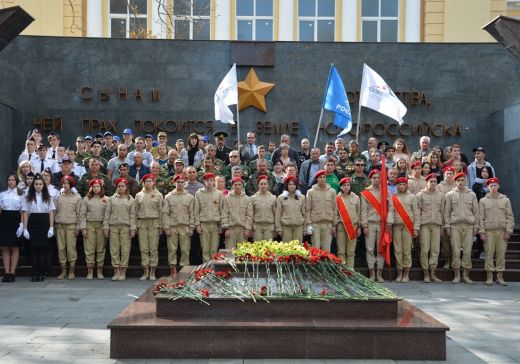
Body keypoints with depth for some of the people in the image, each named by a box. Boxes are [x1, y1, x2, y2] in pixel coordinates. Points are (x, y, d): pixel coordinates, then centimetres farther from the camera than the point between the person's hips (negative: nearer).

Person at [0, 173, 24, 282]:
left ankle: (12, 272, 1)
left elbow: (23, 210, 0)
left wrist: (21, 224, -10)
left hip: (15, 220, -3)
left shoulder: (21, 194, 5)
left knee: (15, 247, -1)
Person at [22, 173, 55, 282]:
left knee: (42, 248, 0)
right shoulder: (28, 198, 6)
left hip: (44, 224, 0)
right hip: (33, 224, 0)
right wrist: (25, 229, -4)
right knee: (33, 248, -1)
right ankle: (34, 273, 3)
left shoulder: (48, 198, 8)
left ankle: (41, 273, 5)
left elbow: (51, 213, 5)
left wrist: (51, 228, -3)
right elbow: (25, 213, 4)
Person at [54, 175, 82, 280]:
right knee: (61, 248, 2)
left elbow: (79, 213, 3)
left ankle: (71, 271, 3)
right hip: (59, 225, 3)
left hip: (71, 225, -3)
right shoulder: (59, 197, 11)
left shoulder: (77, 197, 4)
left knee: (71, 247, -5)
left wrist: (78, 227, -3)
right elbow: (55, 211, 11)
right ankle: (63, 271, 9)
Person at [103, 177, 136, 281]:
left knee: (125, 250, -1)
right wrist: (106, 227, 2)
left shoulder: (131, 200, 9)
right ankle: (116, 272, 7)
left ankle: (122, 272, 5)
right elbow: (107, 214, 8)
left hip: (125, 226, -1)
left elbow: (132, 215, 5)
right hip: (113, 226, 1)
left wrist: (133, 228, -1)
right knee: (114, 249, 0)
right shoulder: (111, 199, 10)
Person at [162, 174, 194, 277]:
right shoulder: (168, 197, 6)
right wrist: (166, 227, -5)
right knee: (172, 249, 1)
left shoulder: (190, 197, 7)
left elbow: (192, 214, 5)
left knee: (185, 250, 1)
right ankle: (173, 271, 8)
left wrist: (191, 227, -2)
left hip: (185, 227, 0)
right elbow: (165, 213, 3)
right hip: (172, 227, 0)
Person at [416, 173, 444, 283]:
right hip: (424, 224, -3)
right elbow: (417, 211, 1)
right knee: (425, 249, -3)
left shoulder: (440, 195, 13)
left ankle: (433, 273, 9)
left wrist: (442, 225, 9)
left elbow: (442, 211, 15)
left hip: (436, 225, 3)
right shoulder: (420, 195, 4)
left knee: (436, 250, 1)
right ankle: (426, 273, 5)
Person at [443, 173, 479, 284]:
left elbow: (476, 211, 11)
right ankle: (456, 275, 5)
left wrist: (476, 226, 5)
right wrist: (447, 226, -1)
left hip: (469, 226, 1)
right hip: (455, 225, -1)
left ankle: (466, 275, 9)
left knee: (467, 251, 0)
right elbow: (446, 212, 6)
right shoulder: (450, 195, 8)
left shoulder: (472, 194, 11)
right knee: (455, 251, -3)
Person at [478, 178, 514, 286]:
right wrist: (482, 232, -4)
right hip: (489, 231, -1)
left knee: (501, 254, 2)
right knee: (489, 254, -2)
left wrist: (508, 231, -2)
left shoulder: (505, 200, 9)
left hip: (502, 231, 1)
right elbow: (481, 218, 4)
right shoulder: (483, 201, 7)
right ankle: (489, 276, 4)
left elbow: (510, 216, 6)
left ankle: (500, 276, 9)